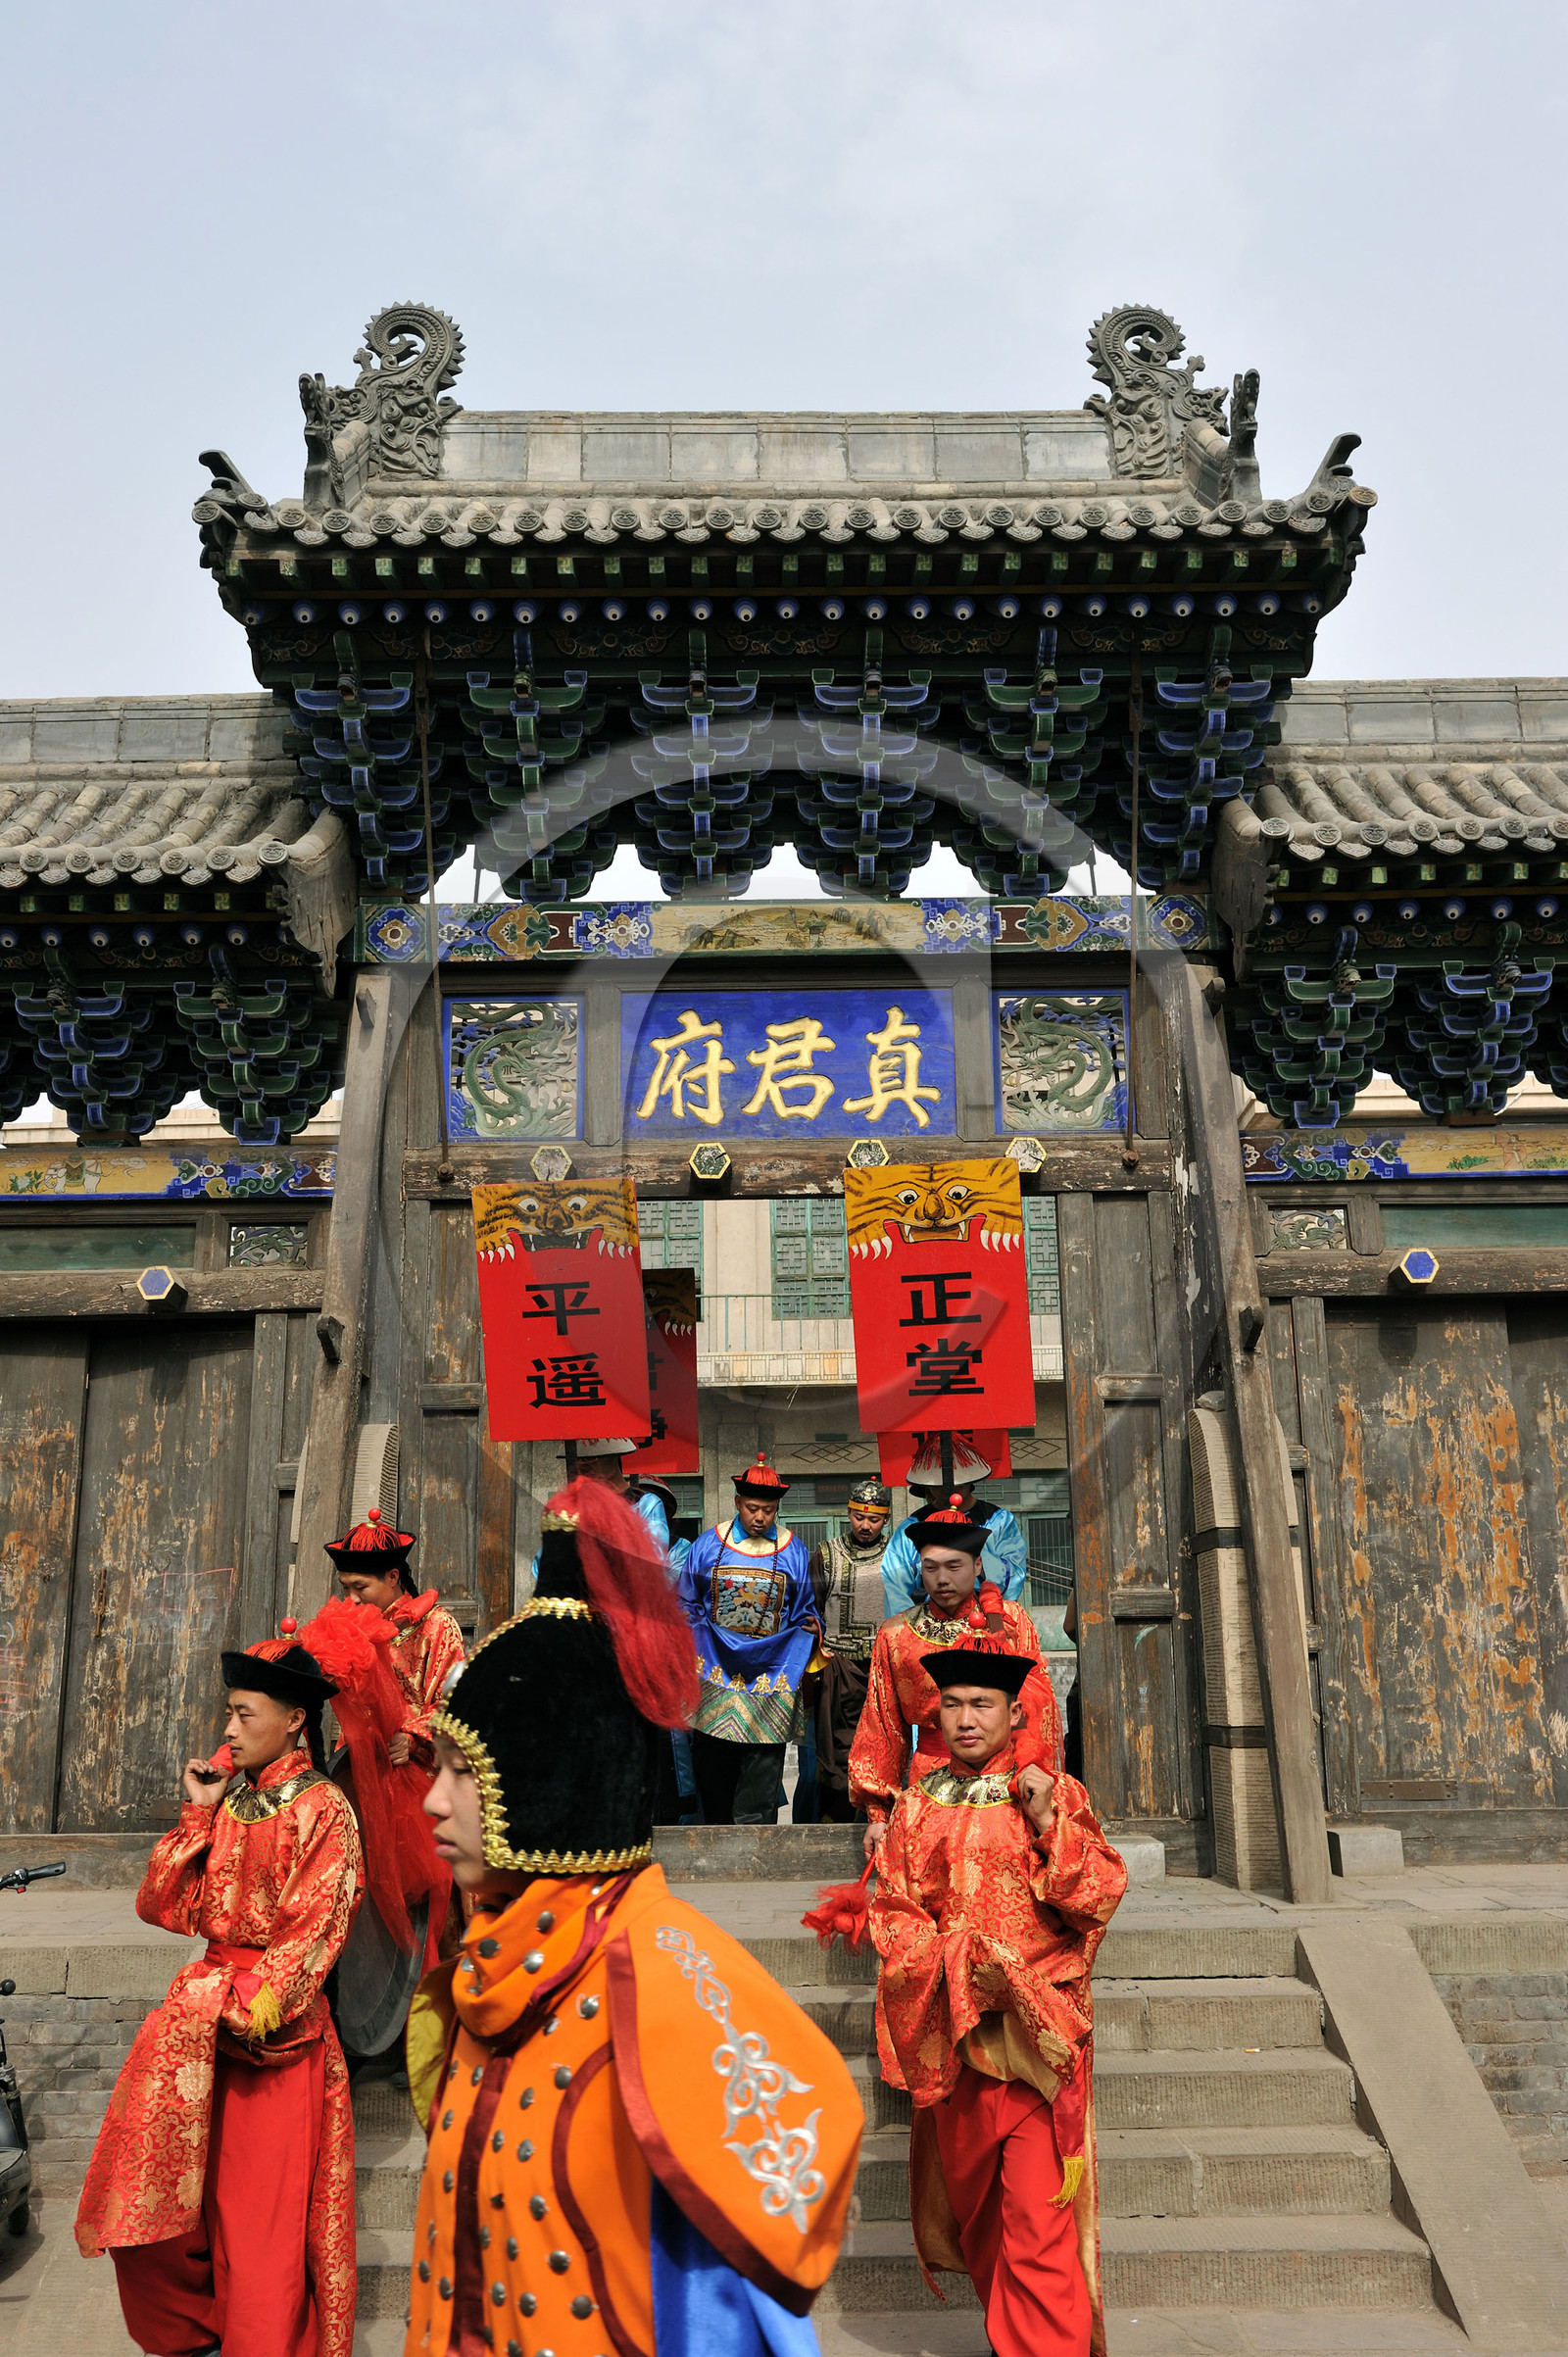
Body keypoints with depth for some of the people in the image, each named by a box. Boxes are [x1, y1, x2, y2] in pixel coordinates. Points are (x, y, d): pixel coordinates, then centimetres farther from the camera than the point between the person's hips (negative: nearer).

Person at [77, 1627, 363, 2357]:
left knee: (262, 2206, 1)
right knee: (180, 2188, 10)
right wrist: (199, 1813, -3)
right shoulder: (232, 1798, 8)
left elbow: (311, 1931, -14)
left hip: (277, 2024, -6)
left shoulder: (321, 1809, -11)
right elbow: (166, 1906, 4)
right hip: (206, 2011, 6)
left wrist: (243, 2010, -18)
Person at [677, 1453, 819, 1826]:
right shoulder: (707, 1546, 4)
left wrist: (809, 1626, -8)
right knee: (711, 1763, 4)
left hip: (770, 1676, -1)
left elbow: (802, 1613, 13)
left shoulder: (793, 1551, 5)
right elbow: (687, 1605, 12)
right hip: (715, 1667, 1)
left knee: (762, 1770, -3)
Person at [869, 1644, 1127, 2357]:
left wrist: (1048, 1824, -18)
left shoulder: (1056, 1795, 0)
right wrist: (961, 1966, -12)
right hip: (950, 2028, 3)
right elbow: (893, 1911, 3)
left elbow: (1100, 1898, -6)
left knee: (1038, 2215, -10)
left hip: (1037, 2027, -3)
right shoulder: (917, 1807, 6)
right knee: (972, 2194, 17)